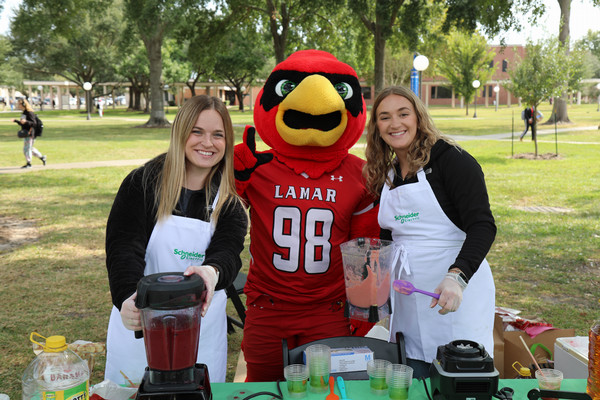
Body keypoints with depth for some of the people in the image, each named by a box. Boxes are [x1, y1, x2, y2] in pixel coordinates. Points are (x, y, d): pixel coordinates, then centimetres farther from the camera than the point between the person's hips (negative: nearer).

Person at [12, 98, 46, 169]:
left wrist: (26, 122, -34)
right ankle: (42, 157, 26)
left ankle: (28, 163, 5)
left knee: (27, 148, -4)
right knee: (30, 148, 16)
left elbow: (34, 124, -20)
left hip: (30, 134, -9)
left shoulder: (30, 113, -16)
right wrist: (16, 121, 12)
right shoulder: (23, 113, 13)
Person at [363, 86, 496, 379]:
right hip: (407, 297, 6)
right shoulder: (385, 174, 13)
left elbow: (482, 226, -16)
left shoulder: (451, 160, -8)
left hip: (457, 291, -5)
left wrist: (457, 276, -30)